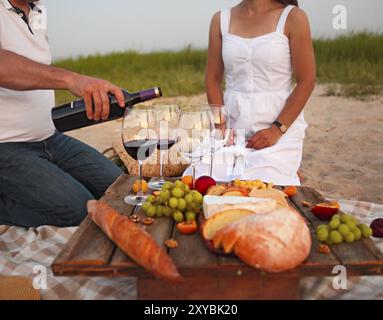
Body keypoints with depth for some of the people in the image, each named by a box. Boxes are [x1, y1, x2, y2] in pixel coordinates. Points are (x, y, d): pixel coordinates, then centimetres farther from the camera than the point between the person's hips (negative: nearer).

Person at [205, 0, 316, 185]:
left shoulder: (293, 18, -2)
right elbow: (213, 79, 8)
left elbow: (306, 82, -5)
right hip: (233, 127, 3)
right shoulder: (221, 20, 8)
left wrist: (276, 130, -14)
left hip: (280, 129, -2)